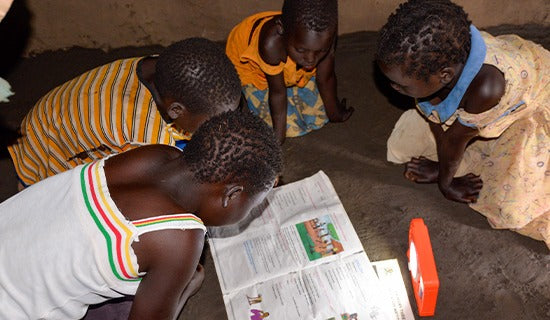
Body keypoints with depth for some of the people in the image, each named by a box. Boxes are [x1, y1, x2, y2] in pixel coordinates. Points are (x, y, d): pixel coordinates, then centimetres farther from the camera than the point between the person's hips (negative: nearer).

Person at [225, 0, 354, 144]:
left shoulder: (324, 37, -35)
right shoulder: (271, 43, -46)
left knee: (319, 116, 6)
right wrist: (278, 138, -23)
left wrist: (335, 113, -2)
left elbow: (325, 79, -17)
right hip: (251, 67, -4)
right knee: (290, 125, -10)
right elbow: (278, 92, -32)